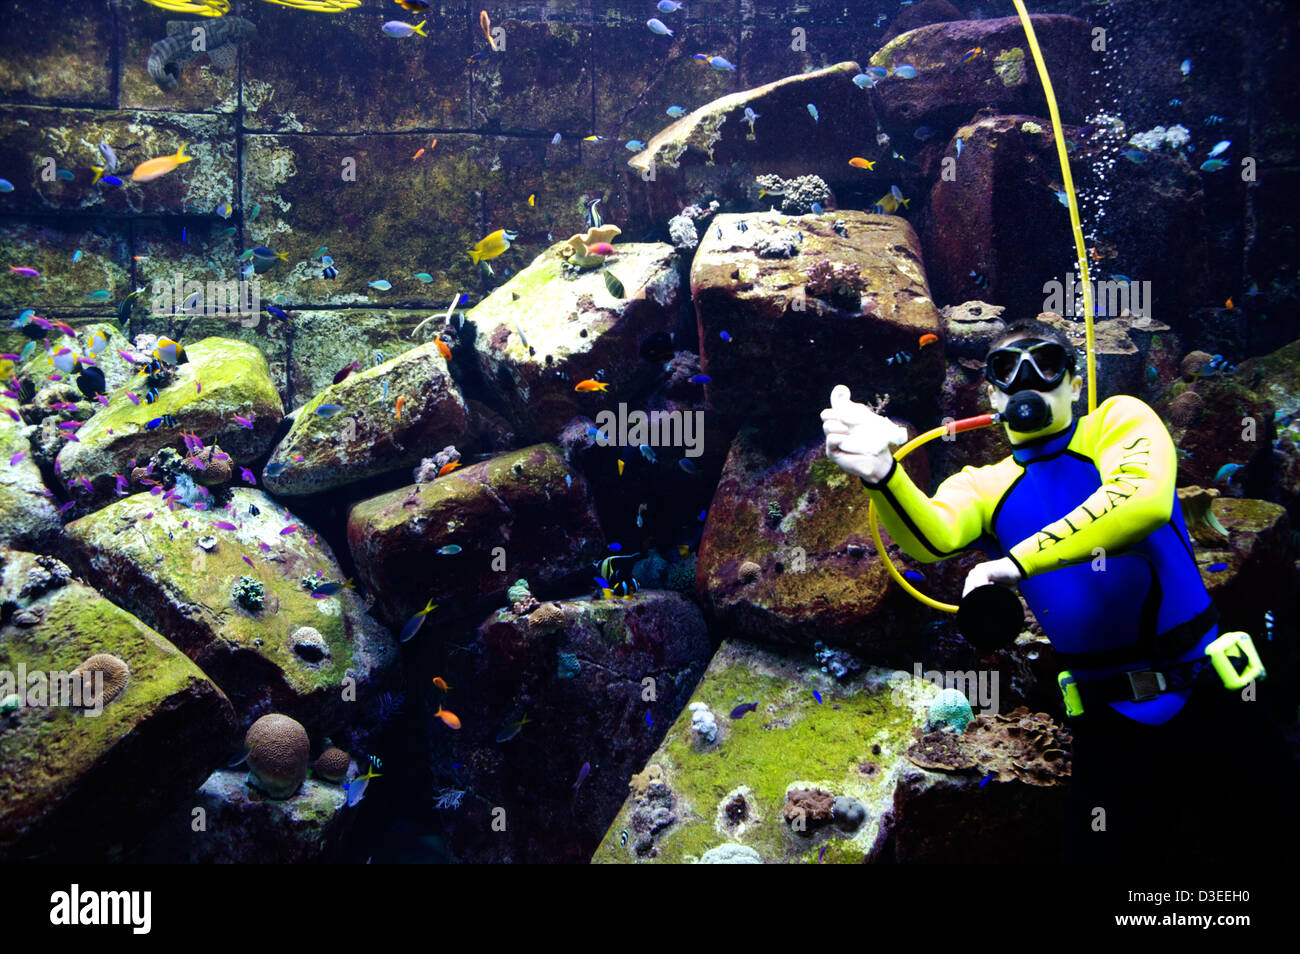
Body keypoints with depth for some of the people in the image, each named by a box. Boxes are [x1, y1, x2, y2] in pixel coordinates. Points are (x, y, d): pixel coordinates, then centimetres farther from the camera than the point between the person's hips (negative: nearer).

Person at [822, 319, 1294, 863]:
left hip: (1204, 702, -2)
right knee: (1100, 851, 7)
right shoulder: (984, 487, 5)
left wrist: (1017, 563, -23)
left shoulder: (1119, 420, -1)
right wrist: (881, 474, -39)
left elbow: (1142, 501, -22)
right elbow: (933, 537, -18)